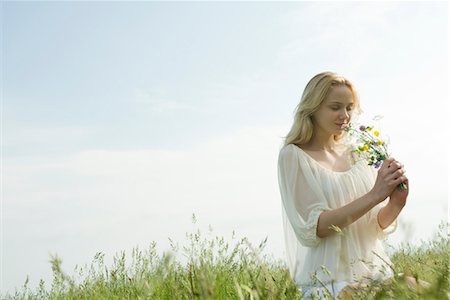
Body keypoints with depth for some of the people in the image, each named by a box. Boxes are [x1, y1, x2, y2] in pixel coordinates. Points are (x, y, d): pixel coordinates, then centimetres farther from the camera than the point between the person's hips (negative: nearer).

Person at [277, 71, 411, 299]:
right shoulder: (294, 155, -6)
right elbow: (313, 227, -16)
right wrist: (374, 195, -23)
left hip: (375, 274, 5)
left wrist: (395, 204, -14)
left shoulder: (355, 153, 9)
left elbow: (378, 225, 9)